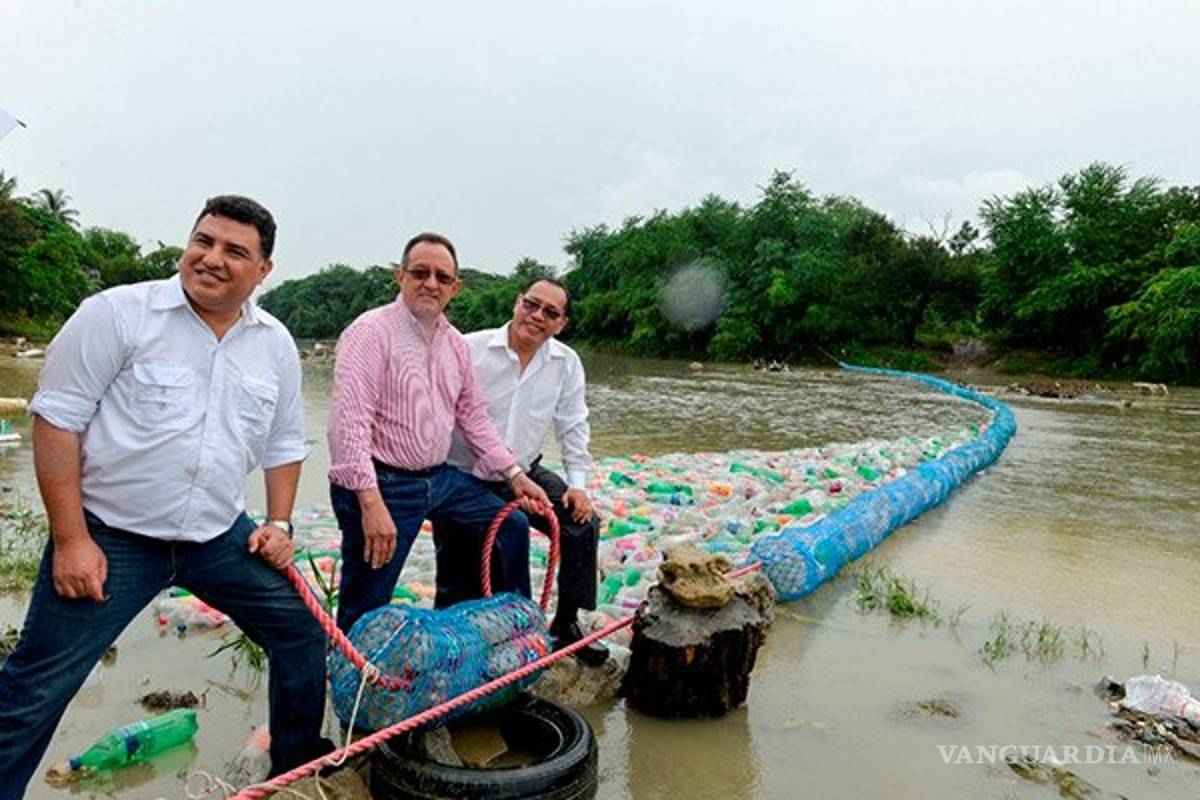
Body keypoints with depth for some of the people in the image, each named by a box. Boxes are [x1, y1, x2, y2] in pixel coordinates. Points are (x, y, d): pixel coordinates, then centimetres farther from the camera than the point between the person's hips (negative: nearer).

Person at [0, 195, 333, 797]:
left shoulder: (276, 345, 4)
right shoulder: (118, 312, -11)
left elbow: (284, 444, 14)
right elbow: (56, 419, -11)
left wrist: (279, 524, 5)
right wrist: (70, 539, -13)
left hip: (221, 538, 4)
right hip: (109, 539, -4)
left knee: (303, 635, 7)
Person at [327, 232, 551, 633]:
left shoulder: (455, 342, 10)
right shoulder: (372, 331, -14)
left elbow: (472, 415, 18)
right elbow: (349, 423, -22)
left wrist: (513, 473, 15)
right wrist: (370, 502, -28)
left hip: (440, 477, 8)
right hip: (384, 485, -8)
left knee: (512, 527, 18)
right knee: (364, 615, -3)